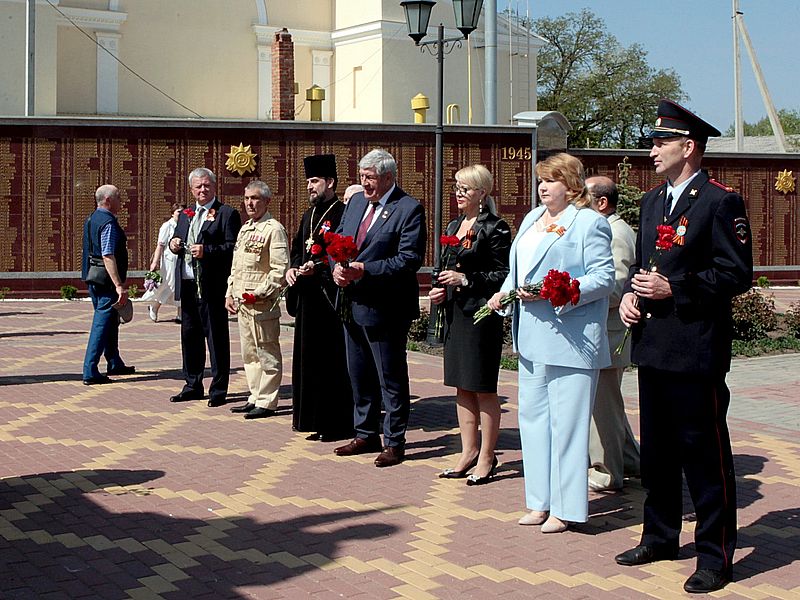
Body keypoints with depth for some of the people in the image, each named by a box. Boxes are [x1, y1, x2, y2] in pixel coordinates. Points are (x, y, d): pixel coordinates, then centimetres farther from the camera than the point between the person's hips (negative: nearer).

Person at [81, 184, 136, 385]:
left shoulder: (91, 220, 13)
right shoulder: (108, 222, -18)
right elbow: (108, 256, -25)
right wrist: (119, 285, -27)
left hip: (92, 278, 10)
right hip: (107, 281, -10)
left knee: (111, 322, 21)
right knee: (102, 323, -7)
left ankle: (115, 364, 34)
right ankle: (90, 372, -8)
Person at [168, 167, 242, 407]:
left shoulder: (227, 214, -4)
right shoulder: (185, 215, 18)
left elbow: (232, 247, -12)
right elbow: (176, 240, 25)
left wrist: (206, 251, -23)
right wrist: (174, 244, 2)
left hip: (212, 286, -7)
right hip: (187, 285, 7)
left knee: (216, 337, -1)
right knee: (190, 336, 13)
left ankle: (218, 390, 5)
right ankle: (193, 385, 24)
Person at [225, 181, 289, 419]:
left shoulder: (273, 229, -9)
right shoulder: (244, 229, 18)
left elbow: (280, 270, -15)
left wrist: (259, 294, -18)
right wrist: (230, 294, 14)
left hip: (262, 304, -9)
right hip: (242, 302, 9)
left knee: (267, 354, -3)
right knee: (249, 354, 15)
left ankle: (266, 402, 2)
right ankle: (255, 398, 23)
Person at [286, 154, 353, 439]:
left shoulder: (342, 214, -10)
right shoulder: (308, 216, 17)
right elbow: (297, 250, 21)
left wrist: (318, 268, -22)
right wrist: (292, 269, 2)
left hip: (331, 295, -9)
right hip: (308, 296, 9)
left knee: (334, 360, -4)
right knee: (309, 358, 12)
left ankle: (337, 423, 2)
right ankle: (315, 417, 21)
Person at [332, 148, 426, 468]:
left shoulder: (409, 209, -12)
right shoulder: (355, 202, 11)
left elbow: (409, 259, -19)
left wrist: (364, 270, -23)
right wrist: (337, 267, -5)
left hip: (384, 308, -8)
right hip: (352, 303, 8)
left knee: (391, 378, 3)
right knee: (359, 375, 17)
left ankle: (394, 442, 14)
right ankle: (366, 435, 30)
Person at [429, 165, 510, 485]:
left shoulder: (495, 228, -9)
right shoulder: (454, 226, 16)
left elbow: (504, 275, -12)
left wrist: (465, 279, -18)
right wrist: (440, 290, 6)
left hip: (482, 315, -8)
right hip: (456, 314, 8)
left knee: (483, 389, -1)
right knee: (463, 388, 12)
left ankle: (486, 457, 8)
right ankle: (469, 452, 20)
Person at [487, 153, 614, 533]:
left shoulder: (589, 223, -8)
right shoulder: (532, 219, 17)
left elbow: (603, 279, -14)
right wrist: (505, 292, 4)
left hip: (571, 339, -8)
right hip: (532, 338, 9)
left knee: (566, 422, -2)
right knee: (532, 415, 12)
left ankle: (565, 508, 6)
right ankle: (541, 502, 22)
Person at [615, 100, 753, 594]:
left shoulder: (721, 202, -9)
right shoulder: (652, 201, 15)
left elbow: (737, 274, -13)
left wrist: (674, 289, -18)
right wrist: (630, 294, 3)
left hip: (696, 350, -8)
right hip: (653, 346, 8)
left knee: (705, 452, -1)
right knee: (657, 450, 16)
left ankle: (715, 556, 9)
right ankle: (660, 537, 30)